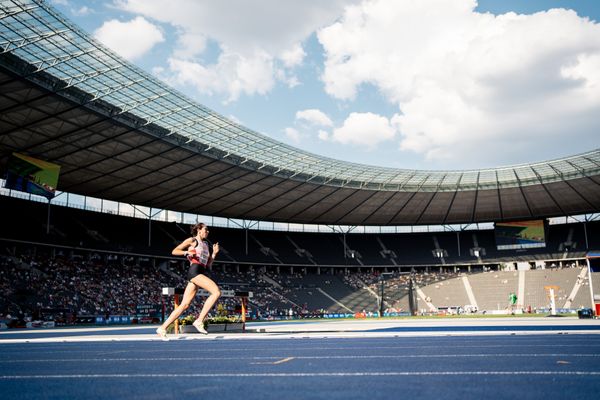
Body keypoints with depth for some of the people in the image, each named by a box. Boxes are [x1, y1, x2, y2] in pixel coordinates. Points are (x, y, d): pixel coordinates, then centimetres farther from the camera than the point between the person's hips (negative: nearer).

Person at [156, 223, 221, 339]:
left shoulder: (205, 245, 27)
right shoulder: (192, 240, 7)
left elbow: (208, 265, 24)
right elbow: (174, 251, 2)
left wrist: (214, 253, 13)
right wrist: (187, 252, -12)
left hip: (203, 272, 8)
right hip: (195, 270, -8)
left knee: (184, 305, 3)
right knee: (216, 291, -22)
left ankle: (163, 328, 6)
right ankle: (199, 321, -21)